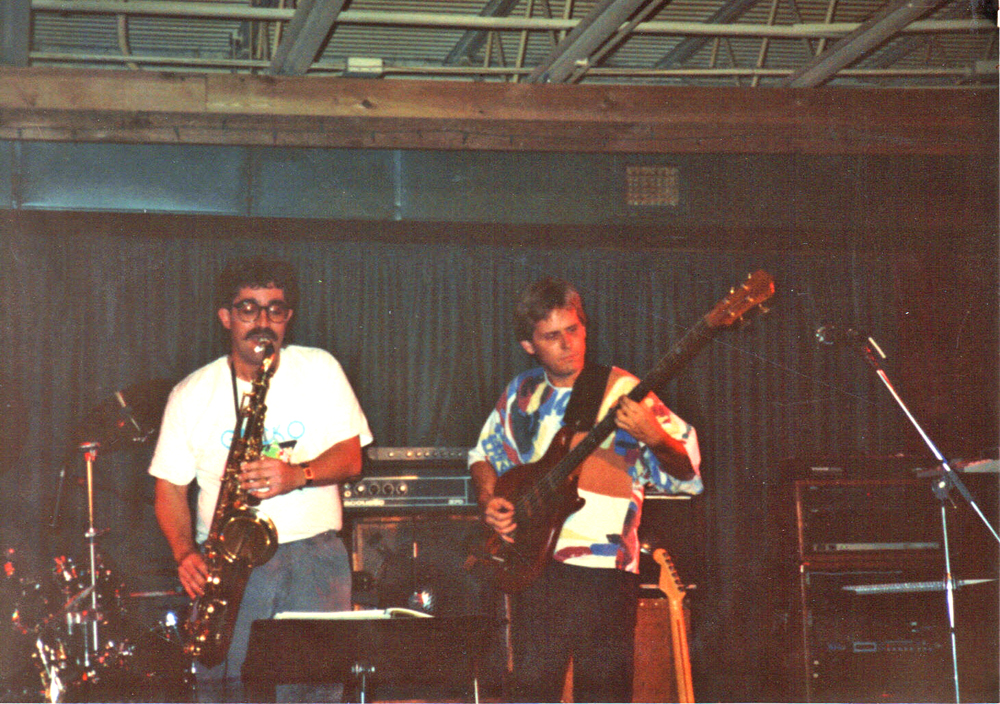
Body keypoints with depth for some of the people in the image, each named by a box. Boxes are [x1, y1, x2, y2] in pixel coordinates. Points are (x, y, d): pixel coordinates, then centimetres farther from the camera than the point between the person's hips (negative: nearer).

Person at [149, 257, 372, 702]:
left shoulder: (320, 370, 7)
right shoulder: (191, 395, 7)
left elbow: (350, 458, 4)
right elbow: (170, 487, 8)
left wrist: (299, 474, -16)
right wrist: (185, 552, -9)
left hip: (313, 558, 0)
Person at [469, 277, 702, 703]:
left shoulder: (622, 392, -1)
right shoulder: (521, 393, 13)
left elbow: (684, 474, -5)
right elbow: (484, 453, 28)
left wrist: (654, 438, -26)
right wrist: (489, 499, 8)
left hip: (604, 567, -4)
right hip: (532, 560, 4)